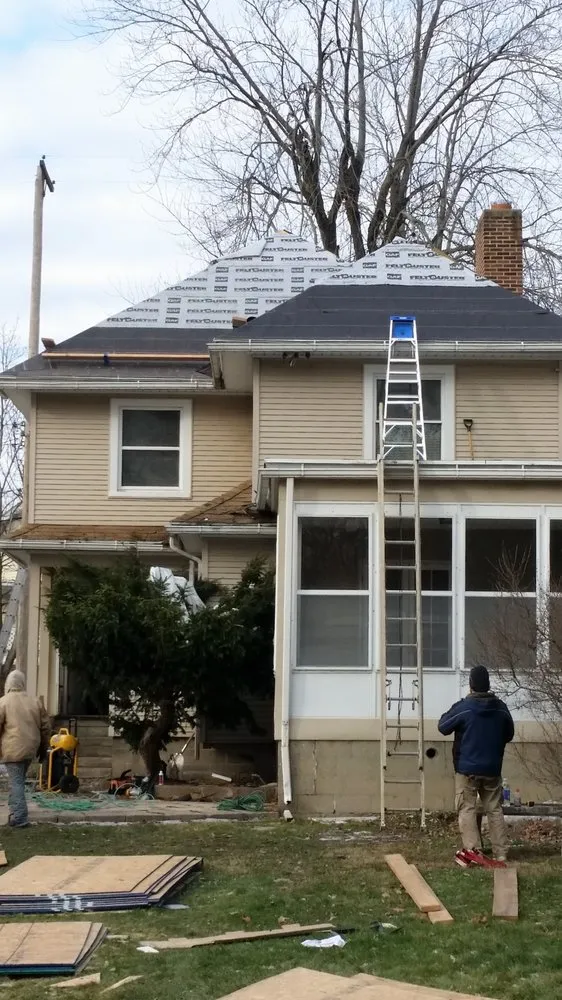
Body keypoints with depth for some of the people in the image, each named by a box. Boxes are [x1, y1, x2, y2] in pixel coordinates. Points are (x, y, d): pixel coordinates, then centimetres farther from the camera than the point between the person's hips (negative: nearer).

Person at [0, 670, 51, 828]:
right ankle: (16, 814, 22)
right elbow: (45, 727, 12)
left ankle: (19, 818, -8)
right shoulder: (35, 702, 9)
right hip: (30, 749, 5)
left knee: (16, 783, -3)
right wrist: (43, 748, 22)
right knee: (18, 781, 19)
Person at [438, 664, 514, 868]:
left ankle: (472, 850, -11)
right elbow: (509, 735, 12)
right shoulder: (501, 708, 0)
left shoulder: (463, 707, -13)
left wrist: (450, 714, 13)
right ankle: (501, 854, 7)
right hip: (492, 769, 4)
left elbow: (443, 727, -3)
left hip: (467, 768, -4)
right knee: (495, 809, 9)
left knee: (467, 808, 1)